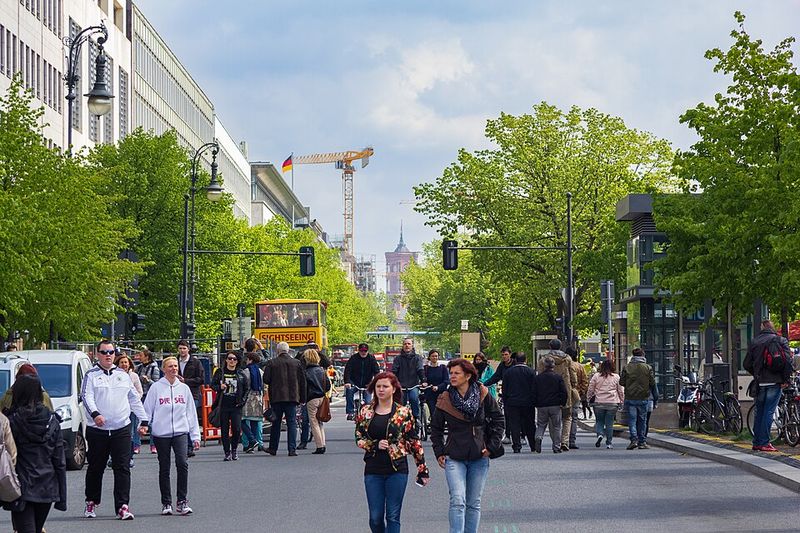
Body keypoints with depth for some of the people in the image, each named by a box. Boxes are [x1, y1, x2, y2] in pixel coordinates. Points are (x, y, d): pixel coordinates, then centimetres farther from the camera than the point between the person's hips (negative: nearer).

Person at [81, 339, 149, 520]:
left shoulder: (123, 375, 15)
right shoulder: (91, 375, 3)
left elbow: (134, 399, 19)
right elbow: (86, 396, -11)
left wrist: (143, 420, 12)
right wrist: (95, 413, -28)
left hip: (121, 430, 2)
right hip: (97, 431, -2)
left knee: (122, 468, -6)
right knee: (95, 469, 8)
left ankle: (122, 506, -7)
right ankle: (91, 502, 24)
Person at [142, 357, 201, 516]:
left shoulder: (184, 388, 10)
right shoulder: (156, 387, 2)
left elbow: (191, 413, 13)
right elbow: (147, 409, 2)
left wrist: (195, 436, 10)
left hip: (180, 432, 1)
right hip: (160, 433, -1)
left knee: (182, 463, -17)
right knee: (164, 469, 6)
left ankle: (182, 501, -11)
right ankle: (166, 503, 15)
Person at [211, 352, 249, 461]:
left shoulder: (241, 374, 6)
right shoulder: (220, 372, 5)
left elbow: (247, 389, 9)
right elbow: (213, 384, 9)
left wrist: (242, 401, -1)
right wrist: (219, 387, -12)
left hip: (236, 406, 0)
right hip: (223, 405, 0)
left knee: (237, 429, -8)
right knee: (225, 429, 1)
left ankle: (234, 449, 15)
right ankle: (227, 453, 9)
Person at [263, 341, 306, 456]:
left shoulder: (271, 363, -4)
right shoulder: (297, 363, 2)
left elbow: (266, 380, -7)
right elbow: (302, 381, 4)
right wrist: (302, 398, 10)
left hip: (277, 397, -1)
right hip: (292, 398, 1)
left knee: (276, 423, 11)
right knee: (292, 423, 2)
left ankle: (273, 448, 17)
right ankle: (292, 449, -5)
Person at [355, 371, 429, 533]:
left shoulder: (403, 412, 1)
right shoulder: (365, 412, 6)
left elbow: (414, 441, 3)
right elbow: (359, 439, 7)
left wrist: (422, 468, 3)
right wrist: (376, 445, -11)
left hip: (397, 470, -2)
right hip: (373, 471, 2)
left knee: (393, 516, -3)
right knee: (375, 517, 3)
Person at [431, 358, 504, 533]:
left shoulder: (483, 395, -2)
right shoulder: (445, 400, -1)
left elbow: (499, 420, 7)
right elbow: (436, 428, 11)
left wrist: (492, 446, 1)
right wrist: (439, 452, 4)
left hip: (479, 457, 1)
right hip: (454, 458, -1)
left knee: (474, 504, 7)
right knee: (457, 501, -14)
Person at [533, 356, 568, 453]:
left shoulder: (537, 378, 1)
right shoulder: (558, 377, -2)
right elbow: (564, 393, -4)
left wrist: (536, 404, 11)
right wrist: (562, 403, 6)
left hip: (541, 406, 1)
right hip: (555, 406, -1)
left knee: (541, 425, 11)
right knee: (556, 427, 7)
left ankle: (538, 437, -17)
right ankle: (556, 447, 6)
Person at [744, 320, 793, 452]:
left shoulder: (754, 342, 8)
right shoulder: (780, 340, 0)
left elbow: (747, 364, 8)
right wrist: (786, 379, -4)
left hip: (760, 382, 3)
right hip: (775, 382, -3)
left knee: (759, 412, 12)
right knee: (769, 412, -4)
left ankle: (756, 442, 14)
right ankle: (764, 443, -7)